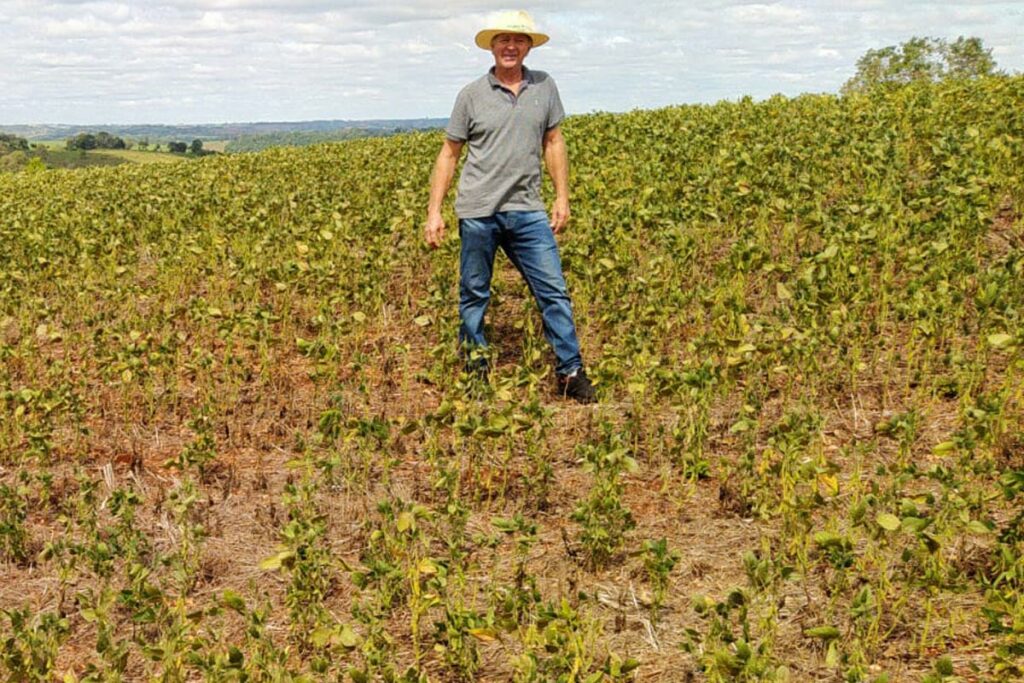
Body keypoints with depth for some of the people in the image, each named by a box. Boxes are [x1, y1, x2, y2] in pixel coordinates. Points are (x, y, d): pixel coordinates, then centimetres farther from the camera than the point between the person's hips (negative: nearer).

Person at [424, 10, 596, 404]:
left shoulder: (544, 87, 7)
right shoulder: (472, 94, 1)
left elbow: (553, 143, 14)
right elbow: (448, 154, 4)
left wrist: (562, 197, 7)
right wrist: (434, 212, -1)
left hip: (526, 210, 2)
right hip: (478, 210, -1)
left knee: (554, 290, -1)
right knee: (474, 295, 7)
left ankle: (570, 373, 7)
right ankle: (474, 372, 22)